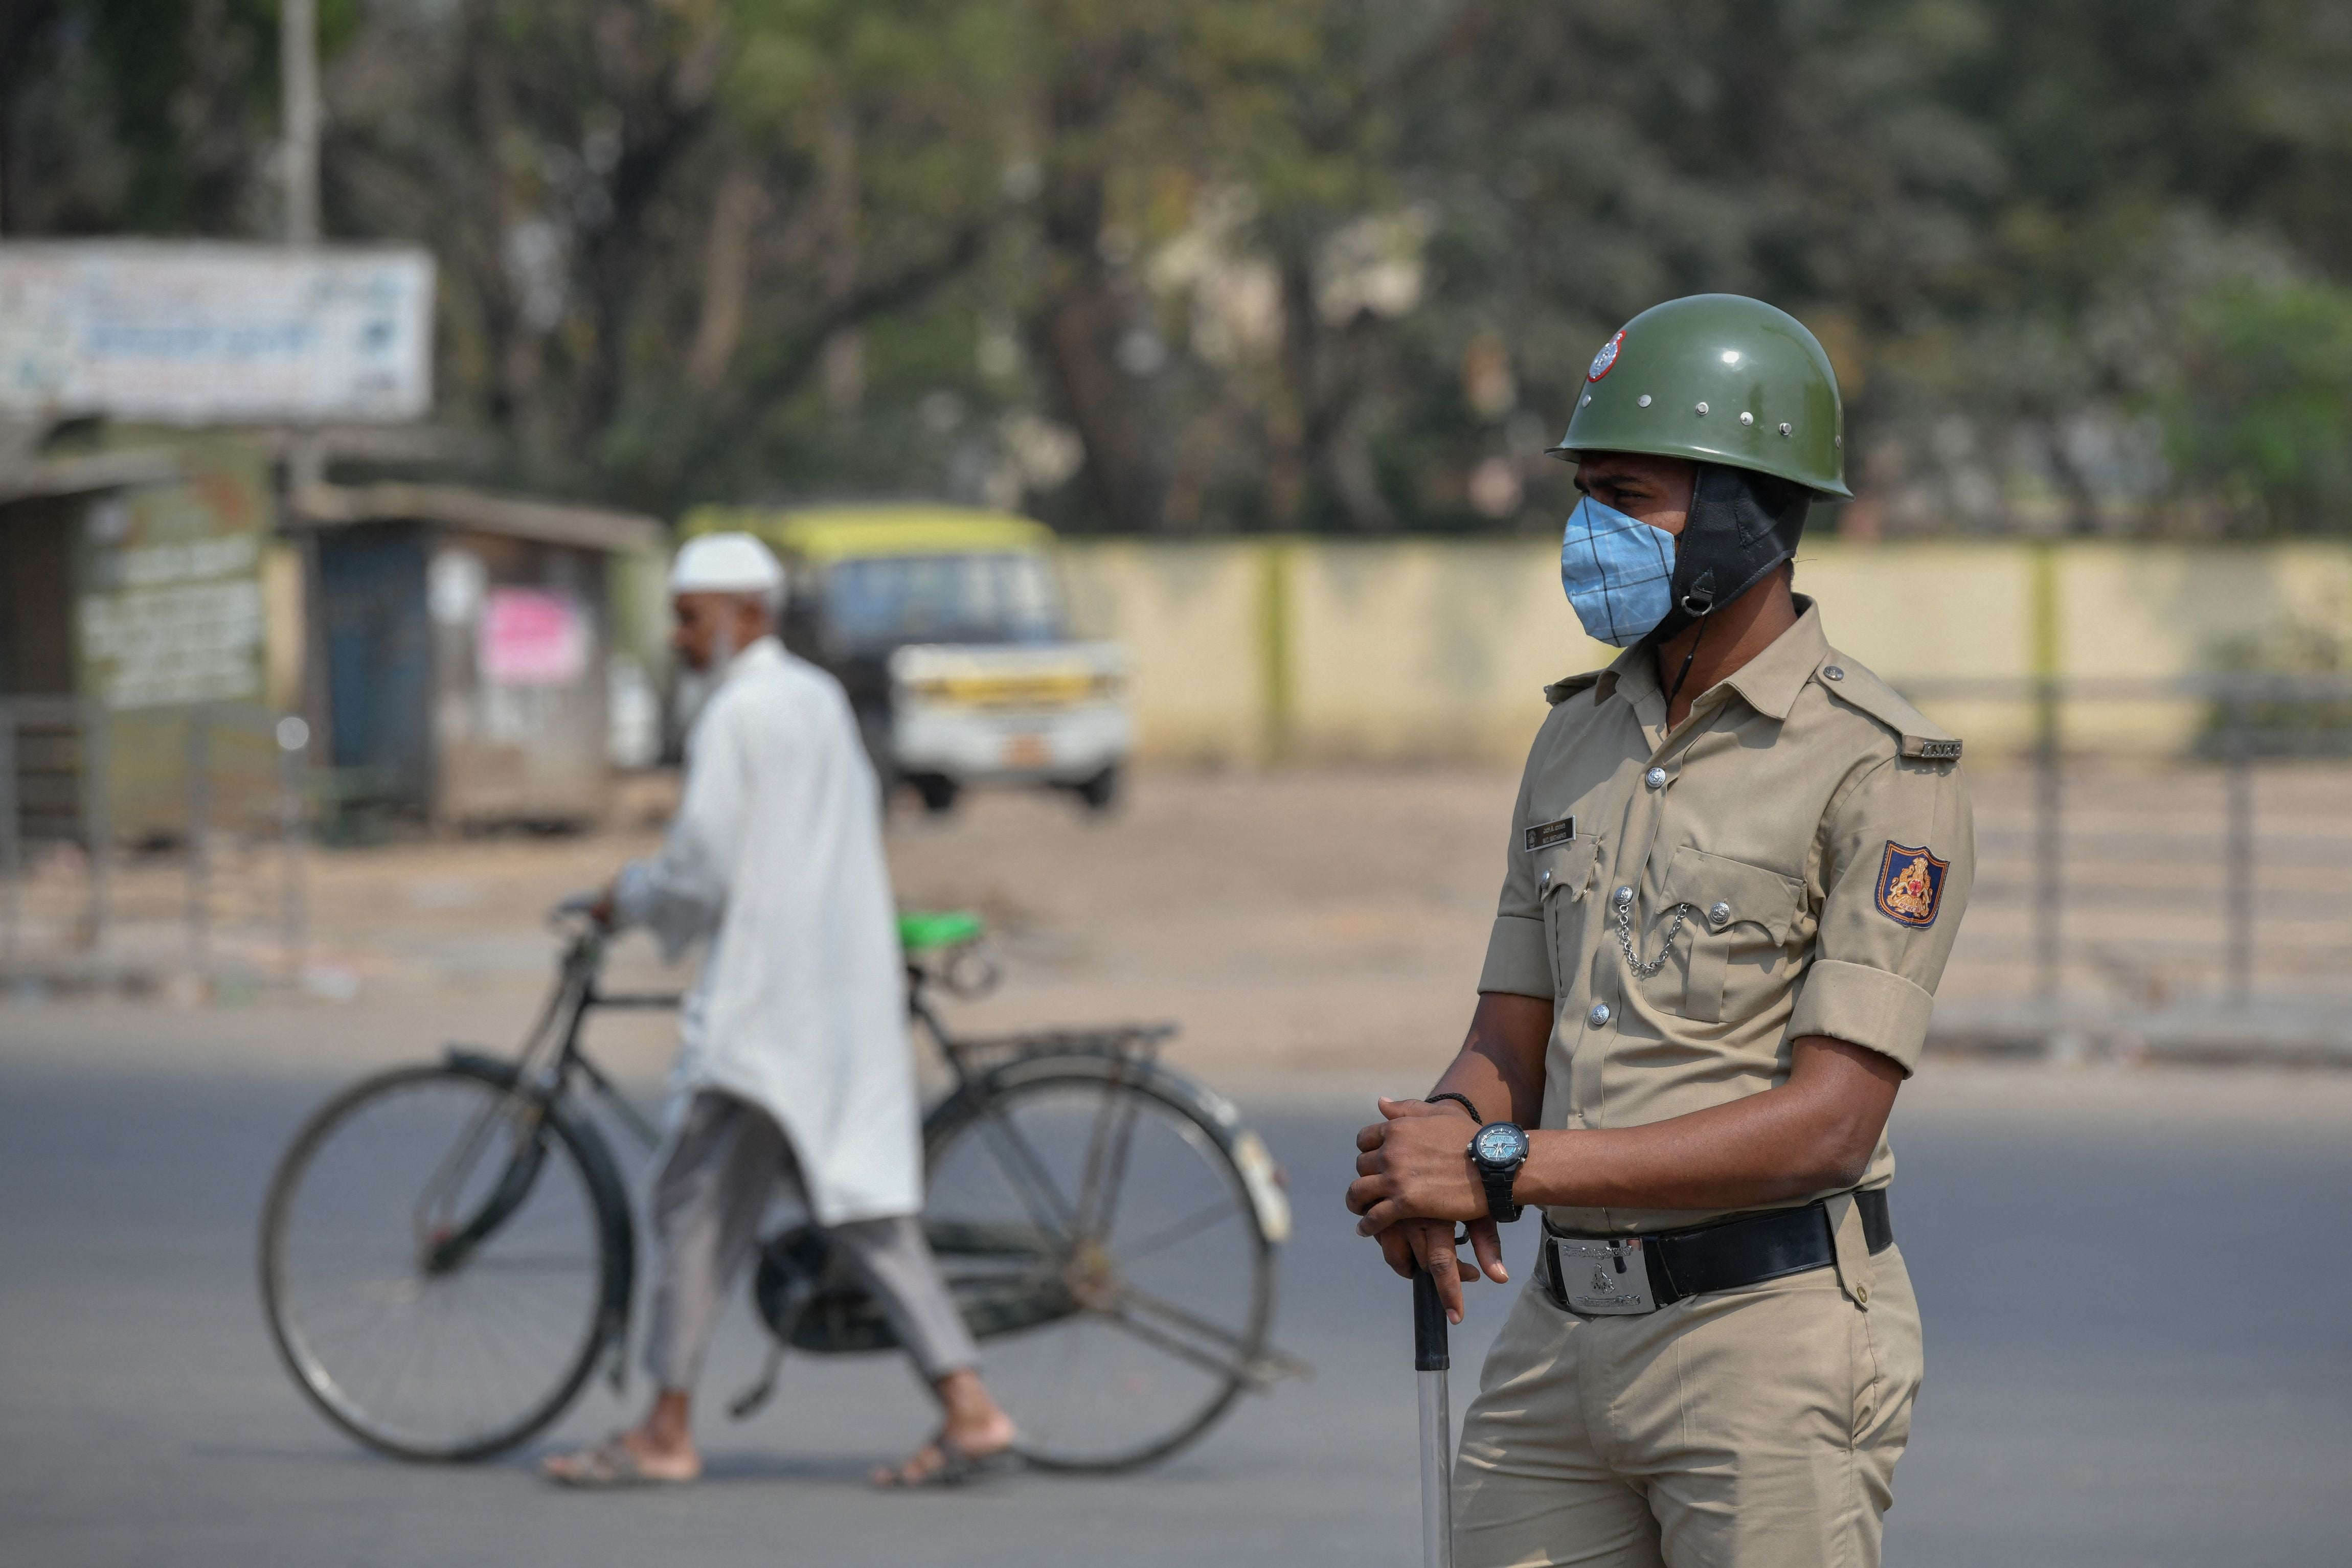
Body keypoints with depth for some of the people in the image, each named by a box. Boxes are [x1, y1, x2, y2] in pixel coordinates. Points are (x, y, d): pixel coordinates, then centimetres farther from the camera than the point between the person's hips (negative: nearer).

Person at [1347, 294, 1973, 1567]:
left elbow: (1829, 1123, -17)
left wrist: (1505, 1169, -20)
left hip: (1772, 1337, -7)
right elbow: (1510, 1049, 14)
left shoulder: (1881, 771, -10)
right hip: (1565, 1332, 7)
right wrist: (1435, 1146, -11)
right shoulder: (1579, 740, 13)